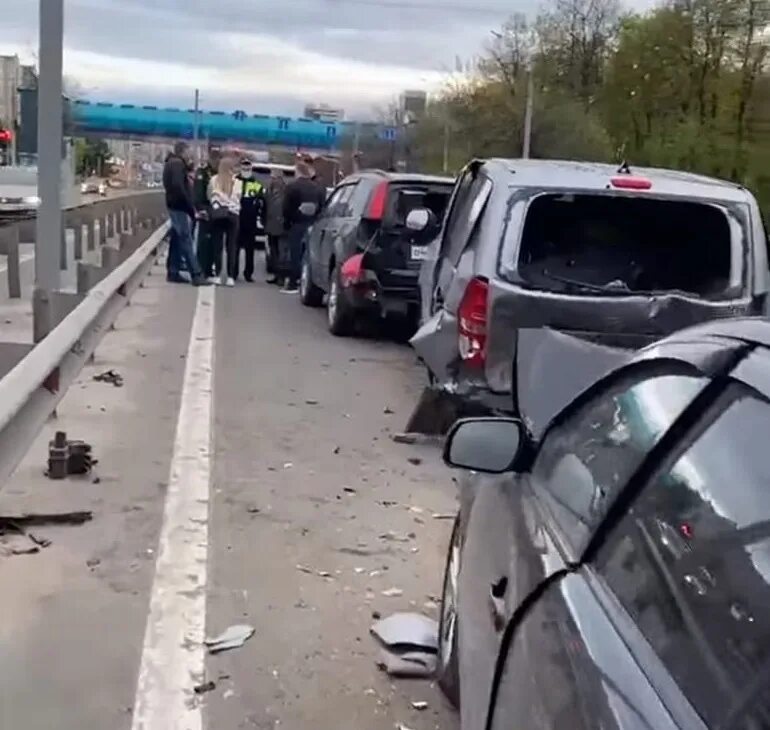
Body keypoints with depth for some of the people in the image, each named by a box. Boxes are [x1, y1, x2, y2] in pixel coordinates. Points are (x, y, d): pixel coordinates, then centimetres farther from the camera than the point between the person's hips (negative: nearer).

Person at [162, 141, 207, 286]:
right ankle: (196, 275, -11)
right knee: (186, 240, -10)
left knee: (177, 239, 12)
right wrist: (191, 207, -21)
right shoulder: (178, 163, -13)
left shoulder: (172, 163, 19)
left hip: (175, 205, 10)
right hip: (179, 206, -10)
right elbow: (178, 186, -23)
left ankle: (173, 272, 14)